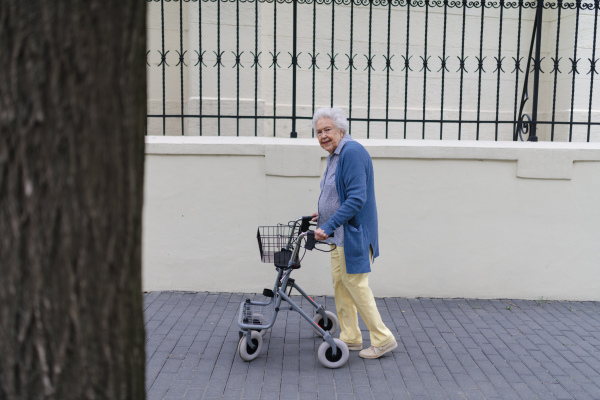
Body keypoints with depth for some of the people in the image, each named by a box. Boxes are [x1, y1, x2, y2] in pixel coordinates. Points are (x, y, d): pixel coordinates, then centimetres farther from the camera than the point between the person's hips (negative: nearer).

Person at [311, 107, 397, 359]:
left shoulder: (352, 152, -19)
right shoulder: (335, 155, 13)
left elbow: (357, 198, -26)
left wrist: (329, 226, -26)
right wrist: (324, 216, 17)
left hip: (354, 234, -10)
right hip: (340, 235, 11)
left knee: (355, 284, -5)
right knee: (340, 283, 14)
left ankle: (383, 340, 8)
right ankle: (350, 338, 25)